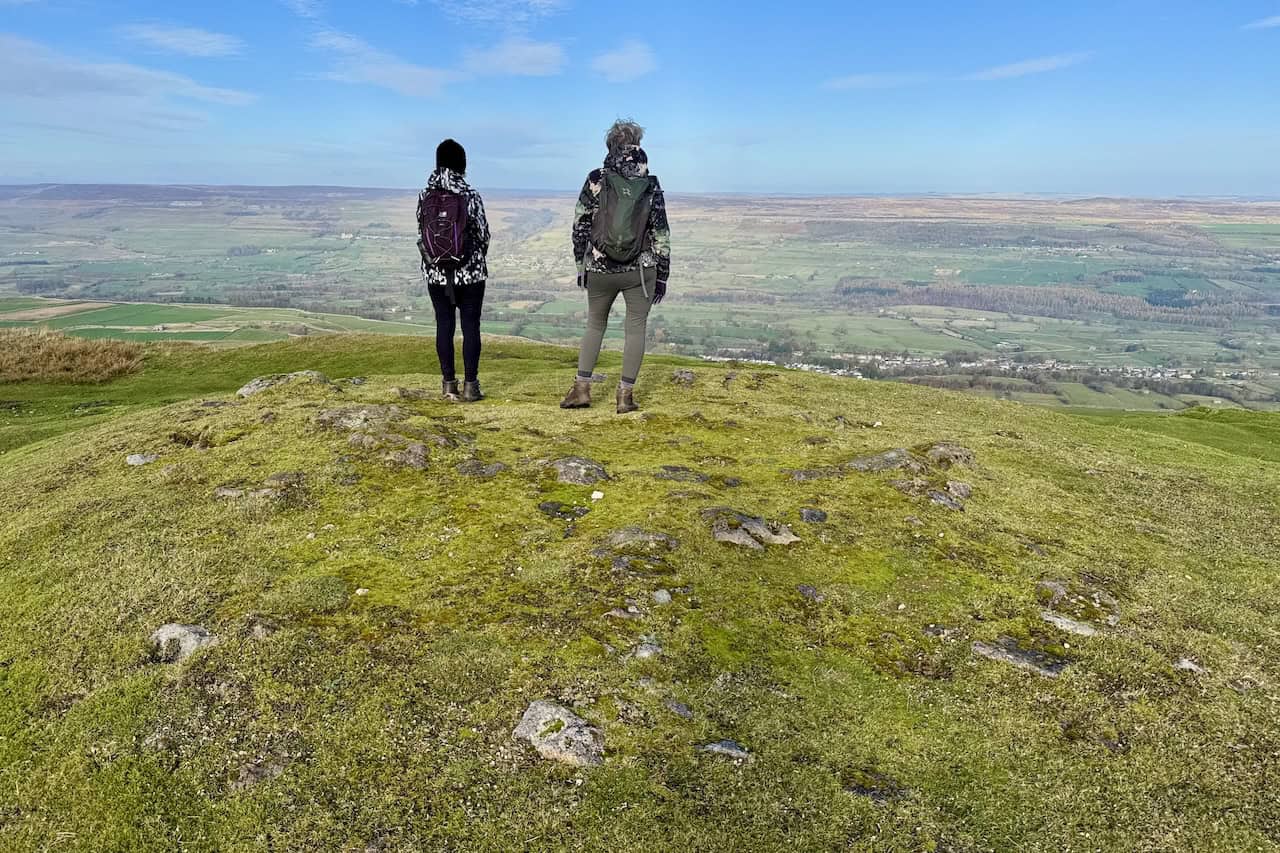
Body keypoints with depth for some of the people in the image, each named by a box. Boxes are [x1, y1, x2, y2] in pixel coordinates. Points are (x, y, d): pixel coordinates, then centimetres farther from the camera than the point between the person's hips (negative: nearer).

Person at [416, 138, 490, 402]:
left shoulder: (425, 196, -1)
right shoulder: (470, 196, -9)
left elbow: (420, 233, 4)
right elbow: (483, 235, -2)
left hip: (436, 272, 3)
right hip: (470, 272, -2)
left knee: (444, 325, 8)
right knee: (470, 325, 3)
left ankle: (449, 384, 13)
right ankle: (470, 385, 5)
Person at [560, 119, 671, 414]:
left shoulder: (596, 180, -2)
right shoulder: (651, 186, -1)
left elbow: (580, 226, -1)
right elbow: (661, 234, -1)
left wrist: (581, 265, 8)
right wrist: (662, 276, 6)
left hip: (600, 268, 1)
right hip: (641, 270, -1)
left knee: (595, 325, 17)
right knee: (636, 328, 8)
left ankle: (582, 387, 15)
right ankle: (626, 394, 8)